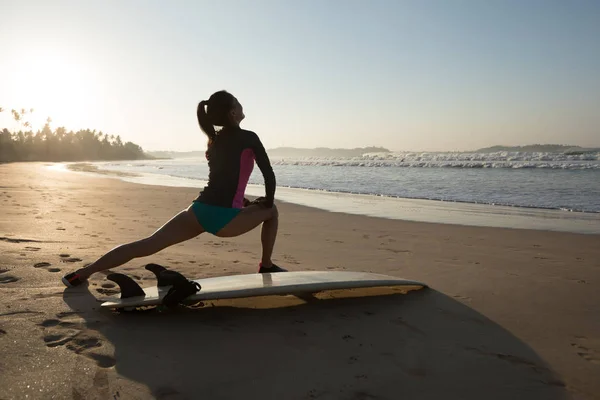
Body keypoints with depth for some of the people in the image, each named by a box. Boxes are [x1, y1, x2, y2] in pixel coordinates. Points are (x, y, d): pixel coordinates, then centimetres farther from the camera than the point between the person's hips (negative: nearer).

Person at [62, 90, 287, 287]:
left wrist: (240, 201, 29)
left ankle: (82, 273, 10)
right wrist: (267, 201, 11)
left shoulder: (214, 139, 20)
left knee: (146, 245, 9)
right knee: (271, 211, 19)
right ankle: (266, 266, 20)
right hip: (224, 219, -6)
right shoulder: (248, 138, -1)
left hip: (200, 210, 6)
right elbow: (269, 174, -5)